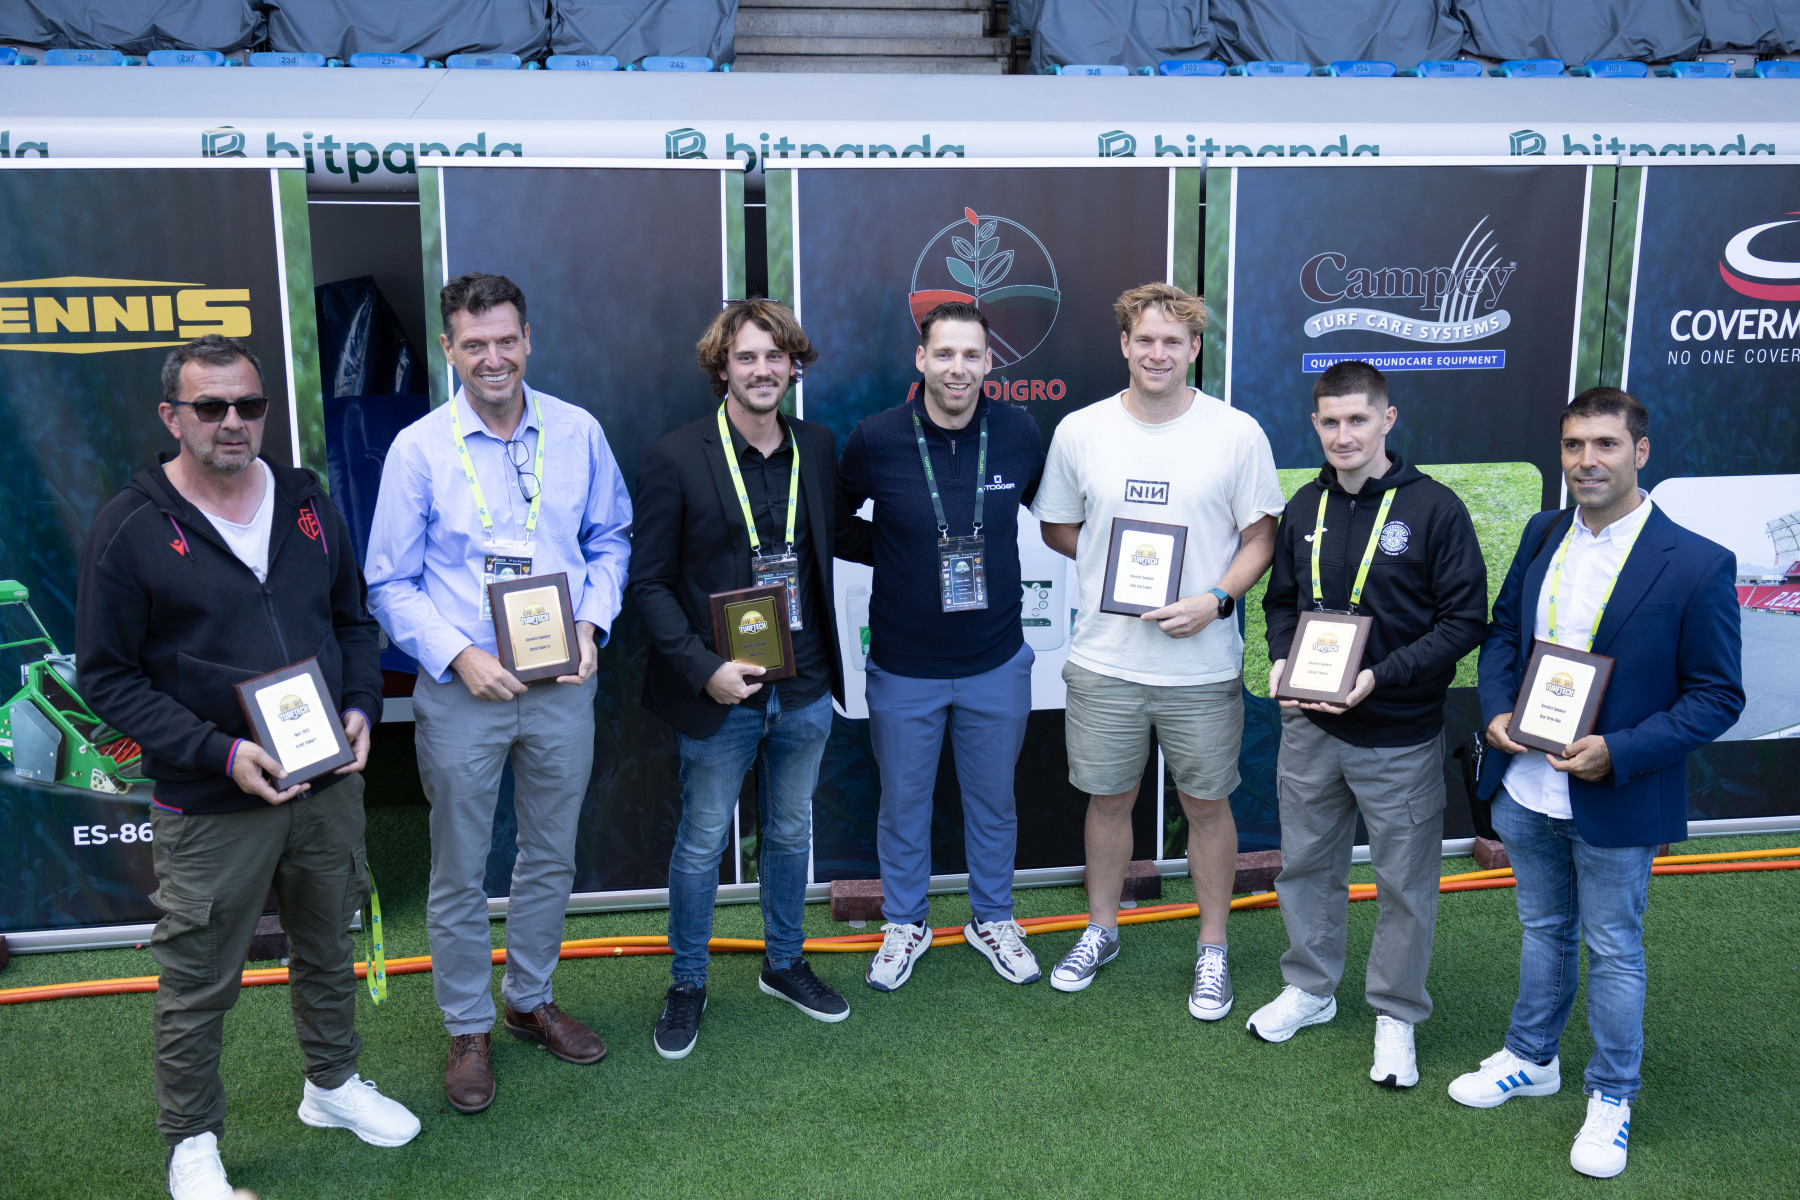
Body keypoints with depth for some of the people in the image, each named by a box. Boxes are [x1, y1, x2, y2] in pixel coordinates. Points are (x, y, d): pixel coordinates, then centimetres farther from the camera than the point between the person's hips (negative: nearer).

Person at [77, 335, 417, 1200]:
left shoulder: (307, 503, 4)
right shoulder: (130, 528, -10)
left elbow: (353, 619, 13)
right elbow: (107, 675, -9)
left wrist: (361, 706, -5)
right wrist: (219, 752, -20)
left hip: (328, 786, 5)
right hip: (209, 806, -4)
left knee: (327, 948, 21)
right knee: (197, 985, 8)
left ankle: (332, 1086, 43)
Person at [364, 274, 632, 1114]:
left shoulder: (578, 433, 0)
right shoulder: (418, 449, -7)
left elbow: (611, 540, 9)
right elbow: (390, 585, -4)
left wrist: (591, 624, -8)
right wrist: (460, 657, -17)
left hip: (562, 686, 3)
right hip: (461, 691, -2)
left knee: (551, 856, 17)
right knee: (460, 872, 9)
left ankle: (530, 1000, 37)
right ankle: (468, 1030, 27)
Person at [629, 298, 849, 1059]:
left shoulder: (818, 448, 3)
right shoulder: (676, 457, -10)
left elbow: (828, 549, 10)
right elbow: (649, 581, -8)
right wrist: (704, 669, -18)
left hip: (804, 689, 4)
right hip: (719, 693, -4)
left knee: (790, 833, 19)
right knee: (701, 845, 9)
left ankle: (784, 964, 39)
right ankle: (687, 987, 29)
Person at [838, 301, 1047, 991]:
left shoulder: (1020, 434, -7)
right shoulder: (876, 439, -12)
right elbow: (831, 525, 4)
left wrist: (987, 556, 1)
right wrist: (894, 553, -6)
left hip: (996, 661, 1)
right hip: (903, 664, -1)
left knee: (993, 799, 17)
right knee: (903, 802, 14)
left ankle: (992, 920, 38)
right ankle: (905, 923, 36)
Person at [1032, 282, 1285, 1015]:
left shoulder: (1237, 433, -5)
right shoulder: (1080, 431, 0)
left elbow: (1260, 537, 0)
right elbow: (1057, 528, 10)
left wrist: (1216, 599, -17)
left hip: (1203, 665, -1)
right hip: (1104, 660, 2)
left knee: (1207, 804, 11)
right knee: (1108, 797, 15)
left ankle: (1213, 950, 29)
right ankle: (1101, 930, 36)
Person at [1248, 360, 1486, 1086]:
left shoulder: (1434, 509, -11)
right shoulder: (1305, 507, 4)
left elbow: (1465, 622, -12)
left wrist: (1382, 676, -22)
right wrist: (1282, 661, -5)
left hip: (1400, 735, -4)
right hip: (1309, 728, 5)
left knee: (1406, 882, 8)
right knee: (1306, 862, 17)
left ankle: (1396, 1015, 27)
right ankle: (1310, 988, 37)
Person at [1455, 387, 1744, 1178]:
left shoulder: (1696, 565, -16)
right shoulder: (1543, 536, 0)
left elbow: (1717, 695, -13)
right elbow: (1503, 631, 11)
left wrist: (1619, 752, -23)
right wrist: (1496, 710, -7)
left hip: (1614, 803, -5)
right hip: (1526, 788, 5)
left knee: (1612, 950, 11)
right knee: (1544, 931, 22)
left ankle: (1611, 1098, 30)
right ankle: (1531, 1059, 41)